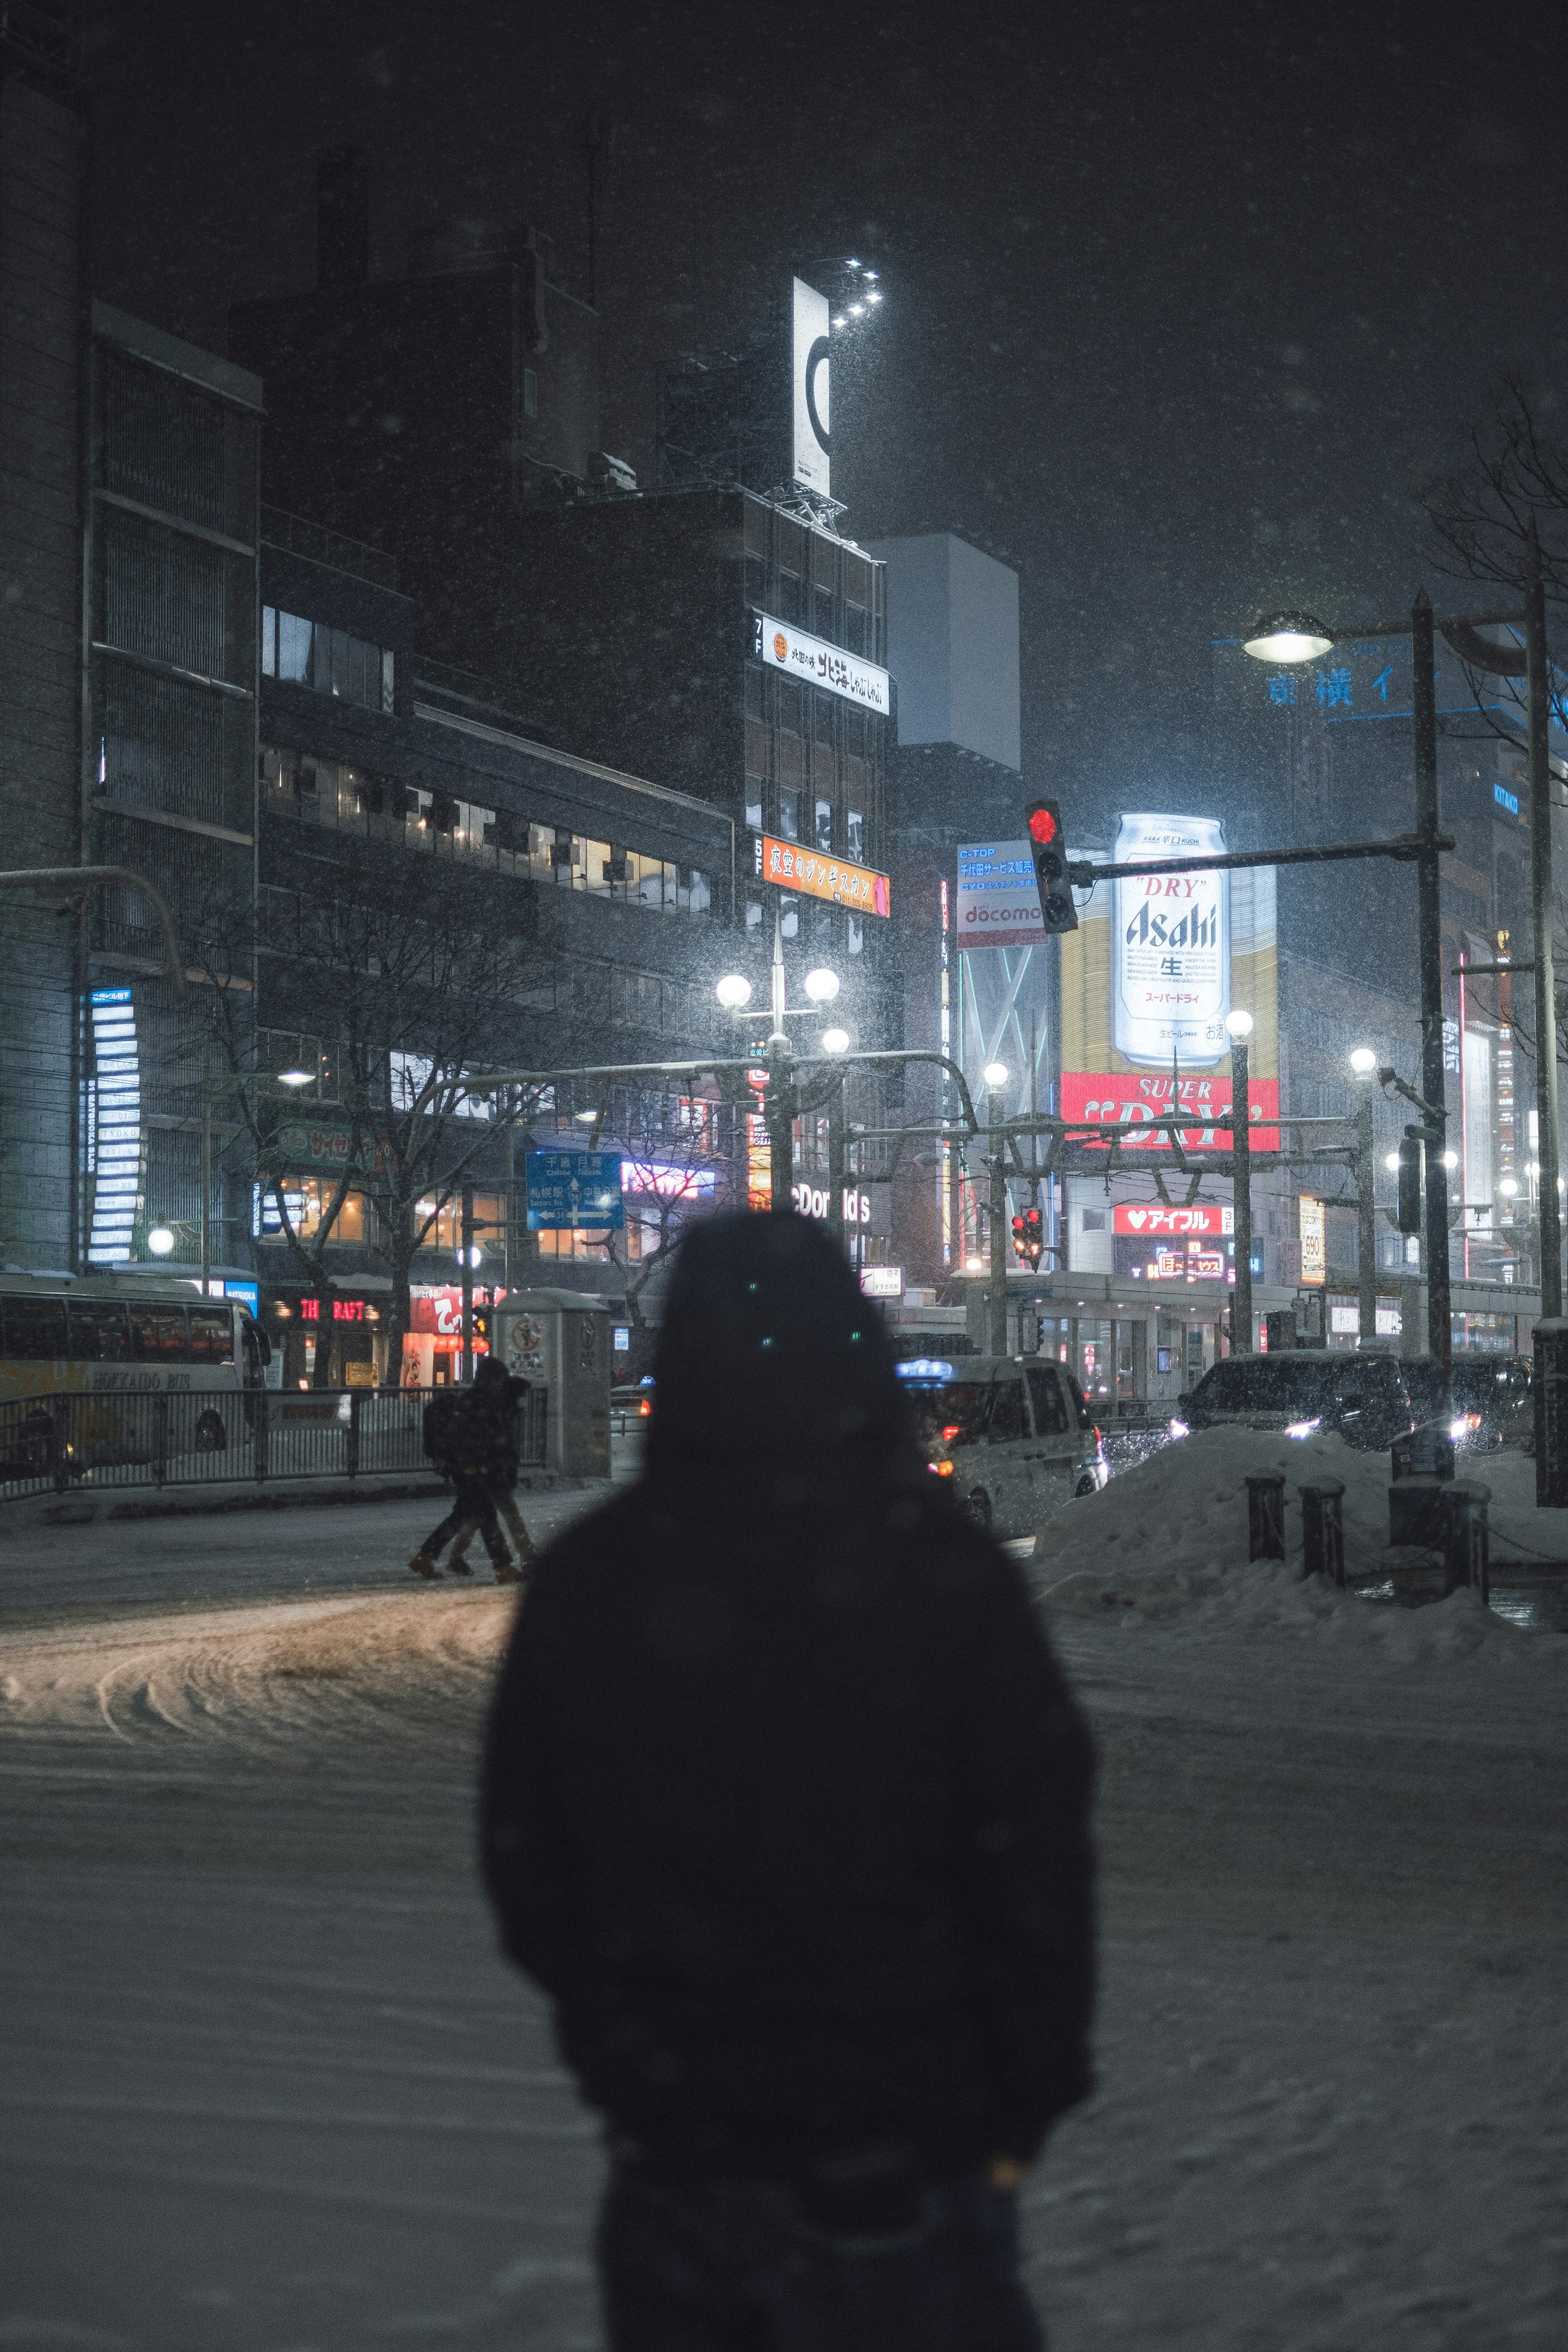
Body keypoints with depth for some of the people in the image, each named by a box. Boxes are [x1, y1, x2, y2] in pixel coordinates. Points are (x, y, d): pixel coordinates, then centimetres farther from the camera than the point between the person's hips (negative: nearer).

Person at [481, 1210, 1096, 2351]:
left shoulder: (582, 1580, -1)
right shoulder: (945, 1577, -12)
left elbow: (525, 1870, 7)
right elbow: (1036, 1869, -8)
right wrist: (1021, 2114, 3)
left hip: (667, 2161, 4)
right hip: (892, 2161, -3)